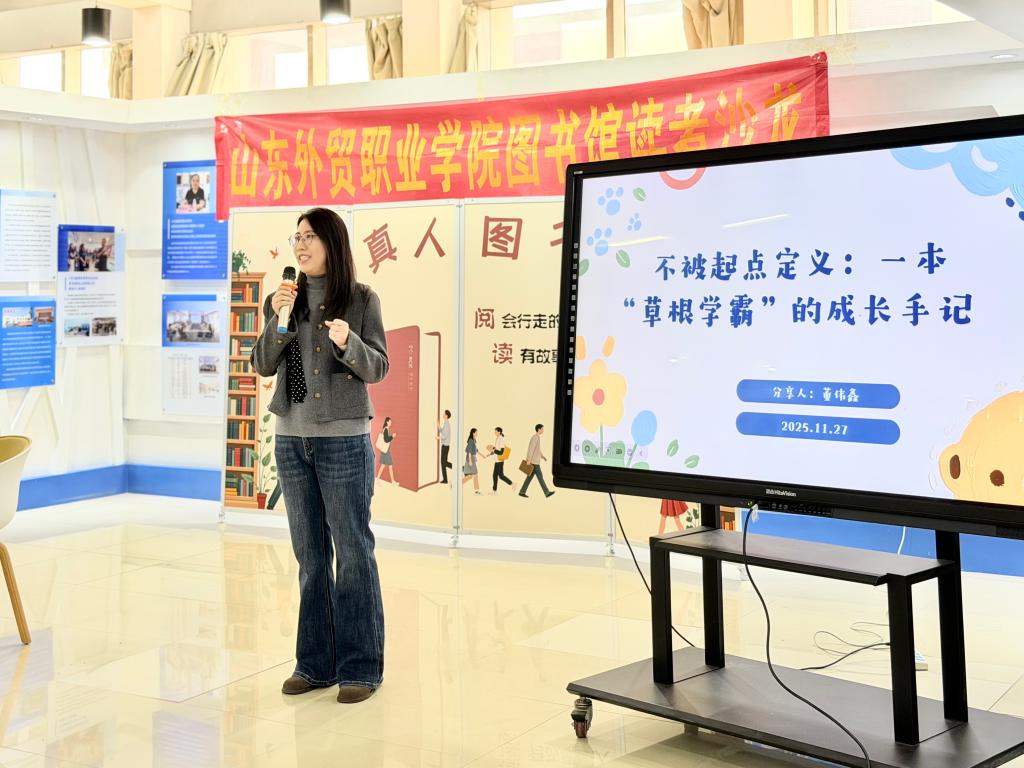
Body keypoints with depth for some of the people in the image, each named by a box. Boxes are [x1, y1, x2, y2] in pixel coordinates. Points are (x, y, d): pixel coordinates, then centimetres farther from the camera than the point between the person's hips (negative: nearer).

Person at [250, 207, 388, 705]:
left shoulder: (361, 300, -3)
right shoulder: (284, 299, 8)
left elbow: (378, 368, -6)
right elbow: (263, 366, 1)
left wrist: (348, 342, -25)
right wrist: (279, 319, -14)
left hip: (344, 439, -4)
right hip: (292, 439, 4)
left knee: (353, 552, 0)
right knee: (311, 556, 10)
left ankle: (360, 667, 9)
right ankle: (316, 663, 19)